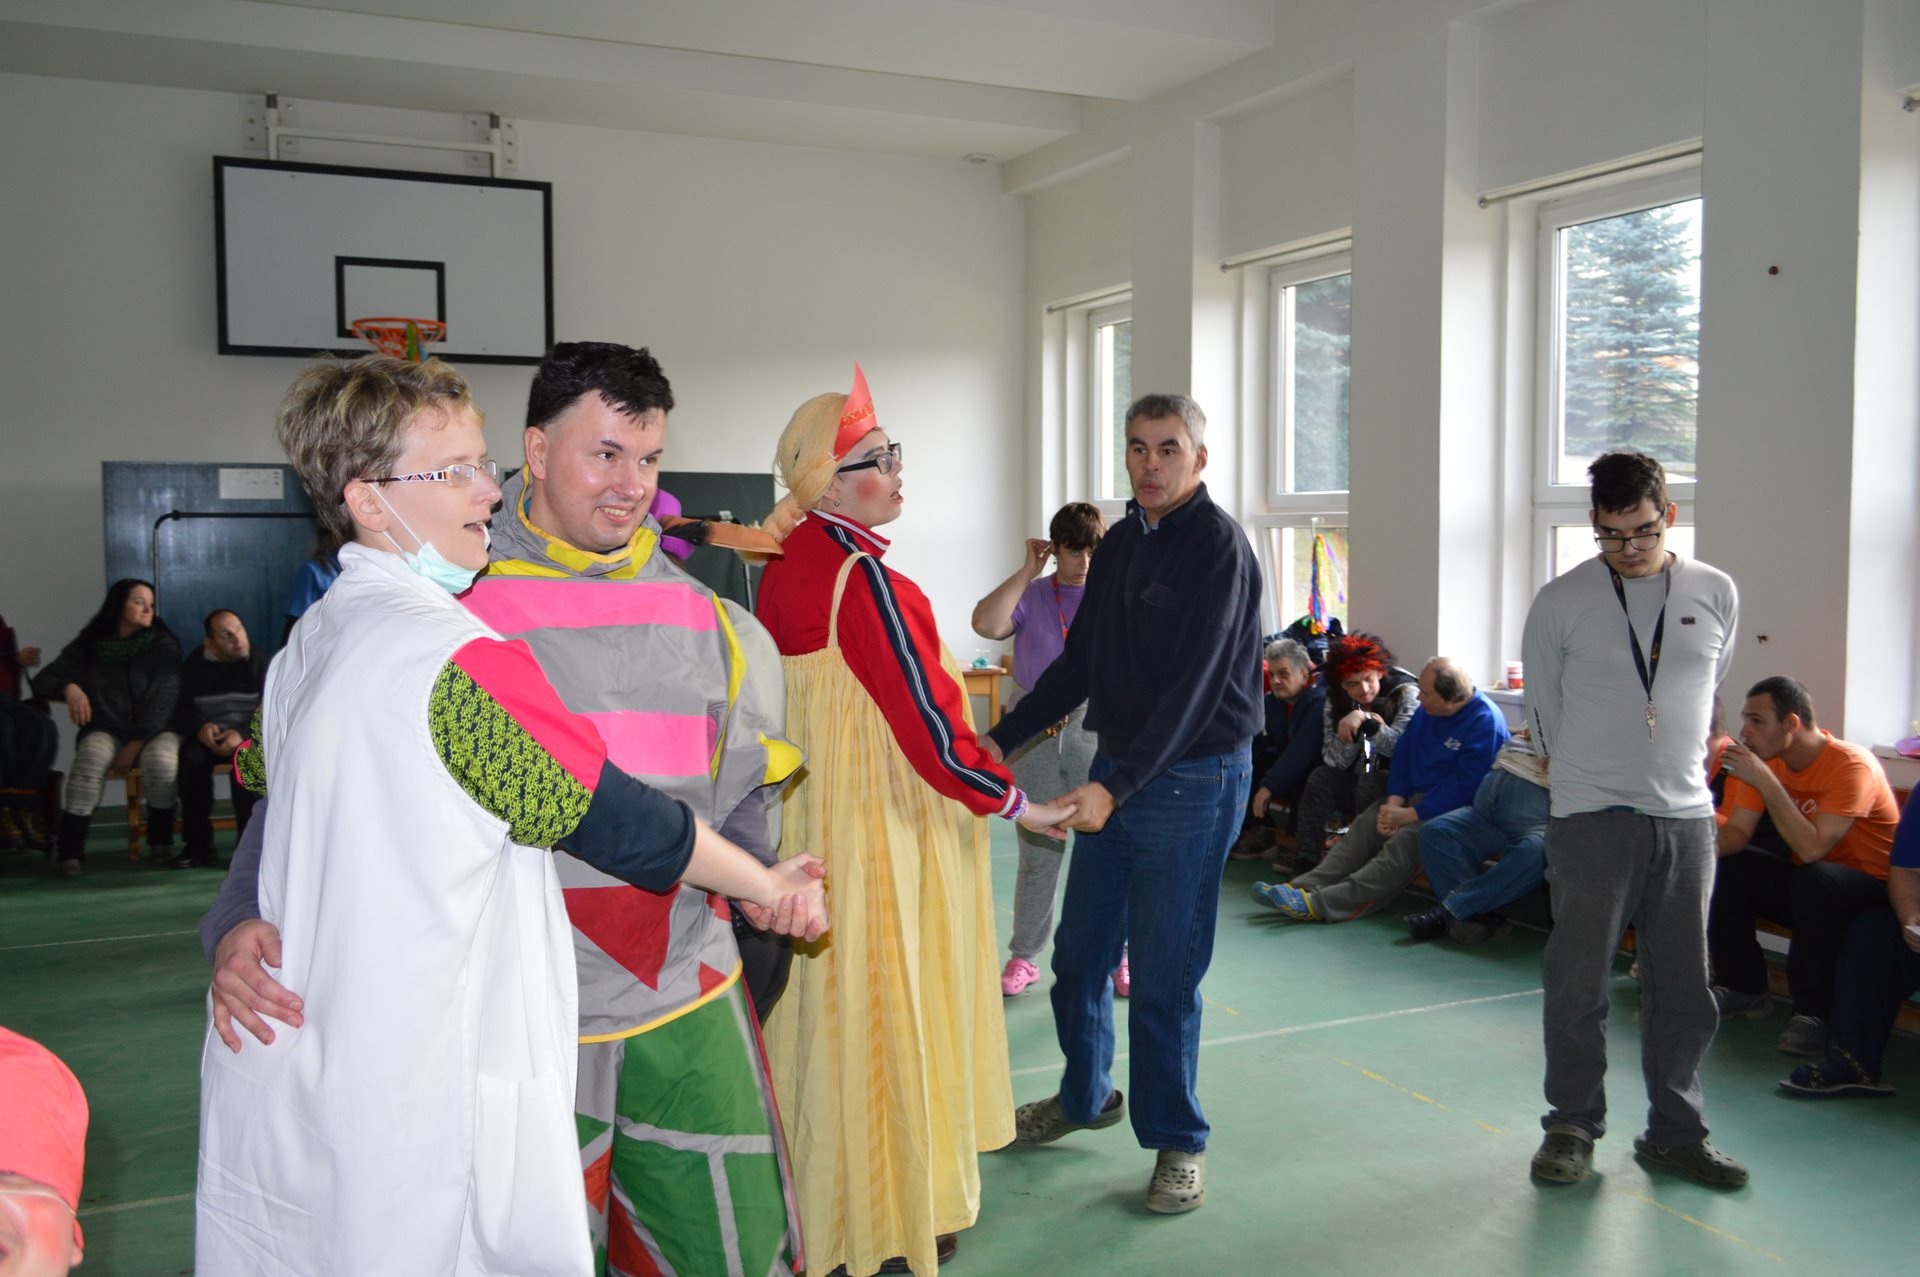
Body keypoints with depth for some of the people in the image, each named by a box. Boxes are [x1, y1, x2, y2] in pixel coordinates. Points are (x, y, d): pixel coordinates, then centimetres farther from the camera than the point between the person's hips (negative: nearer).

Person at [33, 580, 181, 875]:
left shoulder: (162, 646, 1)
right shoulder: (88, 646, 6)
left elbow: (163, 699, -8)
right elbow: (42, 681, 6)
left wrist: (135, 745, -17)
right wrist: (69, 688, -18)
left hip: (154, 731, -1)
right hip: (106, 731, 1)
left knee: (162, 761, -35)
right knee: (91, 760, -33)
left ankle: (161, 843, -13)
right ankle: (71, 853, -32)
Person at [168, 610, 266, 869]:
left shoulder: (259, 662, -3)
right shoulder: (195, 664, 6)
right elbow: (181, 708, 6)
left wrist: (243, 735, -26)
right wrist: (199, 727, -16)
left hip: (250, 738, -2)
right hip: (207, 737, 3)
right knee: (191, 759, -30)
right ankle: (198, 845, -21)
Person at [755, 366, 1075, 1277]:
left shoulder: (787, 567, 5)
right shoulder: (864, 577, -23)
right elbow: (928, 728, -23)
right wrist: (1013, 802, -10)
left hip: (816, 814, 9)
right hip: (885, 825, -9)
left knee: (831, 1009, 19)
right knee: (889, 1011, 5)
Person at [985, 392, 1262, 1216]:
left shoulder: (1218, 546, -13)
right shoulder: (1121, 543, 10)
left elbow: (1191, 685, -20)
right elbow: (1080, 664, 15)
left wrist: (1117, 786, -27)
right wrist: (1001, 740, 10)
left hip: (1191, 781, -7)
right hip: (1115, 774, 7)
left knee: (1165, 974, 1)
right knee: (1079, 951, 15)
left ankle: (1176, 1141, 19)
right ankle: (1086, 1096, 37)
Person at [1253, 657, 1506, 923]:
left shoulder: (1485, 722, -18)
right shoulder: (1427, 709, 7)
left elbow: (1463, 788, -22)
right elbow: (1403, 754, 10)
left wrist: (1410, 815, -19)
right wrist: (1393, 803, -6)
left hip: (1456, 808, -8)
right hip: (1416, 795, 8)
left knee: (1405, 838, -31)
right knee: (1365, 824, -15)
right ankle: (1305, 887, -27)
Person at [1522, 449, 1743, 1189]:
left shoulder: (1717, 594, 5)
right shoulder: (1560, 602, -3)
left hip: (1686, 816, 3)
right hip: (1590, 818, -3)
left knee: (1684, 987, 8)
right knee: (1578, 982, 0)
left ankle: (1676, 1132, 23)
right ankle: (1572, 1126, 15)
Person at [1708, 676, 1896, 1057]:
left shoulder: (1851, 765, -24)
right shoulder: (1767, 760, -2)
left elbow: (1811, 848, -34)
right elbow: (1737, 830, -4)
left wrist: (1764, 780, -34)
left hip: (1871, 887, -7)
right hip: (1806, 882, 8)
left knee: (1814, 880, -37)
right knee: (1722, 867, -8)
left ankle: (1814, 1011, -19)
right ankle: (1744, 988, 7)